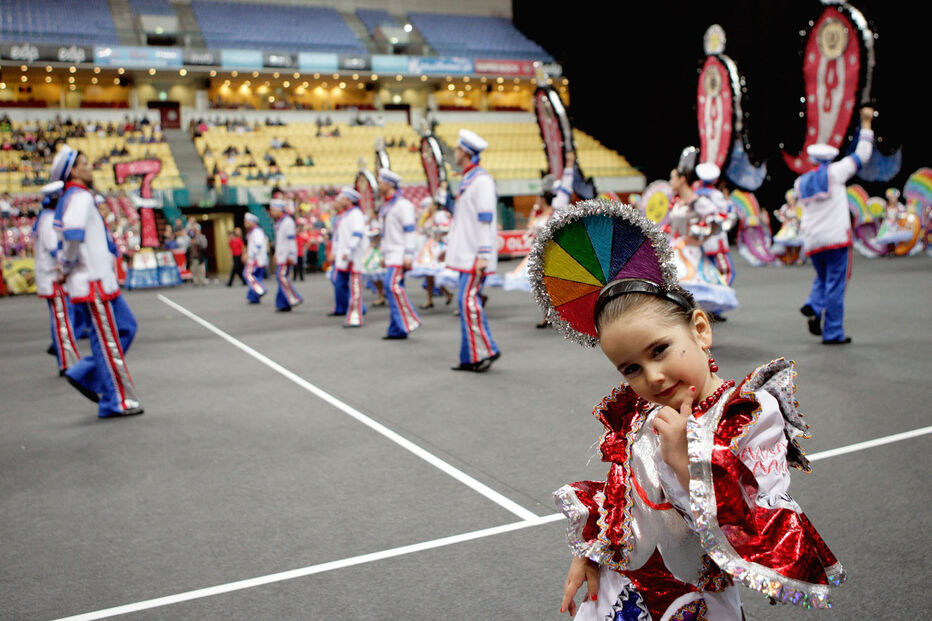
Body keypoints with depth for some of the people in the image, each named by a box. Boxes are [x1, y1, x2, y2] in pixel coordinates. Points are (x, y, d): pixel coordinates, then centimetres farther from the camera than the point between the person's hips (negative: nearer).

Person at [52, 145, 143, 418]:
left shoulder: (71, 198, 18)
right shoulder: (79, 197, -13)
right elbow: (73, 234, -29)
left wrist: (66, 268, 16)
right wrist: (67, 269, -17)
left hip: (101, 279, 10)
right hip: (93, 282, -10)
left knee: (126, 326, 14)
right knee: (107, 339, -3)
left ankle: (85, 374, 17)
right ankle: (115, 402, 4)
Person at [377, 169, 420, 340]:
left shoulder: (402, 204, -10)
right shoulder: (385, 205, 18)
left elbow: (409, 231, -15)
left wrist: (408, 256, -21)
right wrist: (384, 255, 22)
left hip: (400, 254, -9)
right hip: (391, 255, 9)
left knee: (392, 284, -20)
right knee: (394, 287, 6)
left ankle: (409, 320, -12)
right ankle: (397, 330, 7)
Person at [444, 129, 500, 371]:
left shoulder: (482, 180, -12)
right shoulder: (467, 180, 18)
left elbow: (486, 219, -18)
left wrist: (482, 256, -21)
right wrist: (449, 244, 25)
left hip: (475, 257, -10)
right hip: (464, 255, 10)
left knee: (469, 300, -13)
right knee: (466, 301, 9)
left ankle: (486, 350, -4)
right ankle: (471, 358, 12)